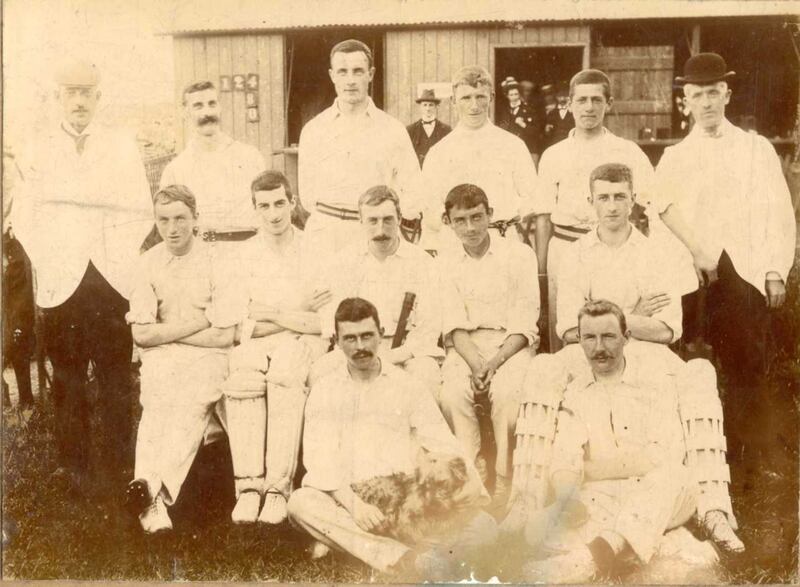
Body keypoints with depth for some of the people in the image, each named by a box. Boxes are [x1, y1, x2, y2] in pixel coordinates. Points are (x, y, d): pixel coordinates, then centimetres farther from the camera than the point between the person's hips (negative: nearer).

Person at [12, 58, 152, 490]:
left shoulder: (122, 146, 7)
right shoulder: (39, 150, 7)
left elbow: (139, 212, 4)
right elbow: (24, 216, 7)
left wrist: (118, 260, -6)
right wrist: (48, 262, -3)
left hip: (113, 280, 0)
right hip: (61, 284, 0)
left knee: (115, 378, 2)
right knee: (67, 379, 3)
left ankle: (113, 467, 12)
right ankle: (72, 467, 13)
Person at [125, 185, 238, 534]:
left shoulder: (214, 264, -2)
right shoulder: (148, 264, 5)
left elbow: (224, 336, -5)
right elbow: (141, 334, 1)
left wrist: (167, 331, -3)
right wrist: (198, 322, -6)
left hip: (206, 356, -1)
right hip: (160, 357, 1)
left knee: (192, 405, -32)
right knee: (157, 406, -29)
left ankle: (151, 485, -48)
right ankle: (154, 504, -45)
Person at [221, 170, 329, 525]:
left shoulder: (313, 250, 4)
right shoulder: (246, 253, 11)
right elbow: (242, 327, 4)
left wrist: (271, 314, -6)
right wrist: (299, 312, -4)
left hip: (302, 342, -2)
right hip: (257, 344, 2)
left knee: (284, 380, -35)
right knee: (241, 383, -32)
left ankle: (278, 487, -33)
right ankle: (249, 485, -30)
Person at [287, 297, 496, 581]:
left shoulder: (407, 387, 11)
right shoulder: (325, 391, 8)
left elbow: (443, 445, 5)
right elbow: (318, 458, -5)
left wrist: (469, 480, -17)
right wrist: (353, 503, -22)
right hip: (346, 506, -1)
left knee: (484, 526, -20)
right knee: (300, 502, -32)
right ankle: (416, 562, -39)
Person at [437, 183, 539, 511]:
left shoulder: (519, 255, 4)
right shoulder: (446, 264, 11)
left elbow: (524, 326, -2)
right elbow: (455, 327, 1)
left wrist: (493, 363, -17)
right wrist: (475, 364, -18)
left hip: (511, 345, -2)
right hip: (466, 347, 2)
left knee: (507, 392, -32)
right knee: (453, 393, -29)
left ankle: (505, 490, -23)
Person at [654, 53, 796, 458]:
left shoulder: (758, 148, 13)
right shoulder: (674, 157, 13)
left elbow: (779, 214, 7)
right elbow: (666, 208, -4)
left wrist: (777, 272, -3)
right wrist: (697, 253, -18)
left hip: (749, 273, 0)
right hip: (695, 274, 0)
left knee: (747, 367, -3)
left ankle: (751, 454, 7)